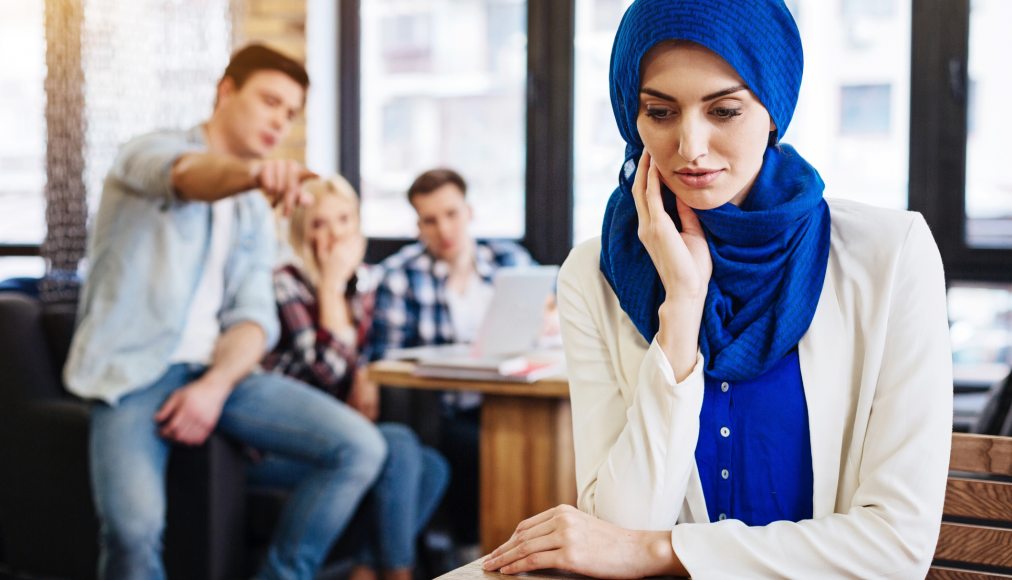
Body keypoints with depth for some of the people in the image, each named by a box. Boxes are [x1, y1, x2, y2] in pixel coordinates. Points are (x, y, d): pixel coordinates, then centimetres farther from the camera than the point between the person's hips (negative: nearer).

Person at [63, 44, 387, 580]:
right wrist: (256, 170, -50)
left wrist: (215, 386, -14)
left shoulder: (255, 213, 19)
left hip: (214, 370, 6)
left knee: (360, 447, -13)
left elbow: (253, 316, 8)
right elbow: (189, 176, -26)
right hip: (132, 372, -6)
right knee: (134, 527, -32)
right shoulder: (151, 152, 0)